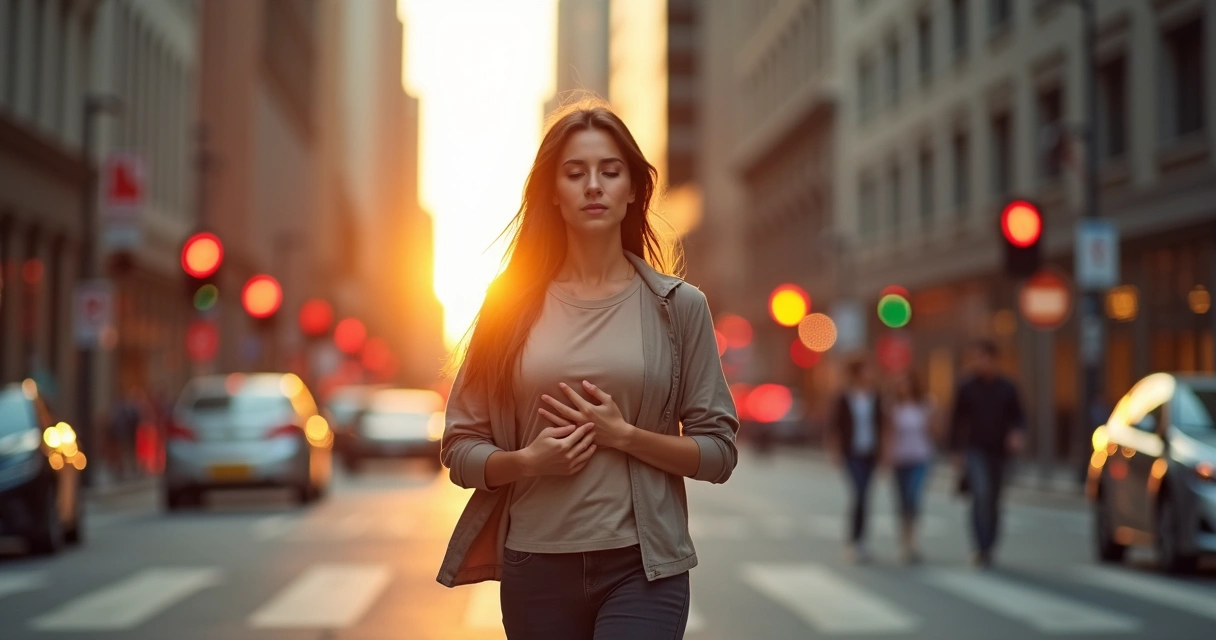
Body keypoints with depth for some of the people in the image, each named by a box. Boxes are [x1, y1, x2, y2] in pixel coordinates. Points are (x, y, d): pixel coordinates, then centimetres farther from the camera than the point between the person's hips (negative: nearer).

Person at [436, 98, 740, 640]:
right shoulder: (512, 304, 4)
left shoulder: (678, 305, 2)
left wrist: (622, 435, -12)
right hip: (535, 566, 2)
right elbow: (460, 447, 5)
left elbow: (719, 451, 1)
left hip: (643, 567, -2)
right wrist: (527, 460, -13)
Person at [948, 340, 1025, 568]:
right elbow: (957, 421, 4)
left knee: (993, 501, 9)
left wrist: (1017, 433, -13)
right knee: (981, 494, -19)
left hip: (999, 452, 2)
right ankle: (982, 549, -18)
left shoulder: (1007, 389, 4)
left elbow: (1018, 417, 8)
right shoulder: (967, 389, 1)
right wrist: (957, 451, -1)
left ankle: (988, 549, 23)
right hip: (975, 451, -2)